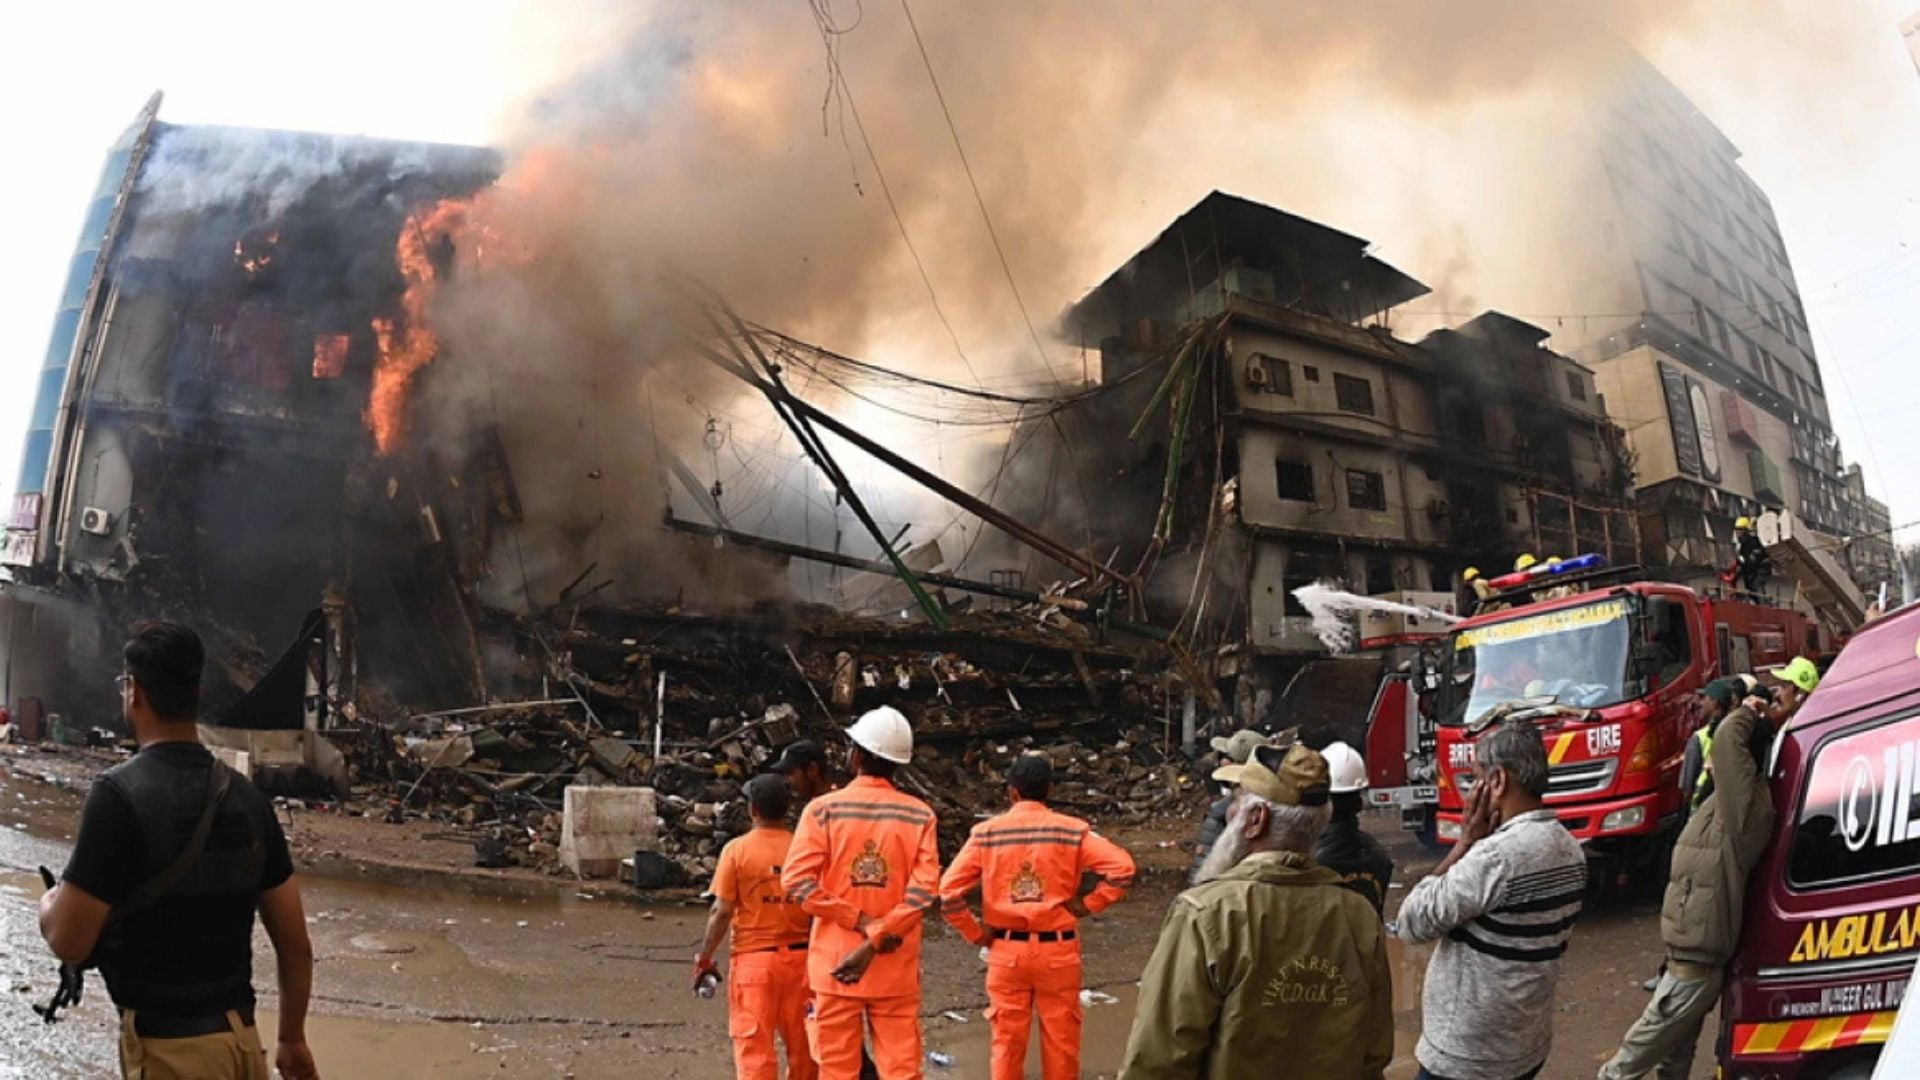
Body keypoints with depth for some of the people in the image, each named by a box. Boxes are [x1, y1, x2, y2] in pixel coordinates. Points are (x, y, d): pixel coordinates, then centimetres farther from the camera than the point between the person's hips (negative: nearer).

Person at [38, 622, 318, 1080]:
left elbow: (70, 941, -15)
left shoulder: (120, 792, -15)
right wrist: (292, 1039, 17)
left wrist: (50, 902, 8)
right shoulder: (247, 796, 2)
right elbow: (295, 943, 5)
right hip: (241, 1036, 5)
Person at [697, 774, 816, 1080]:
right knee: (801, 1042, 15)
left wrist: (704, 958, 2)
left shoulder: (737, 849, -8)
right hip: (799, 956, 3)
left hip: (754, 958, -3)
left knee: (753, 1044, 3)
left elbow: (722, 911, -9)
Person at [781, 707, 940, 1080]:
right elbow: (924, 890, -11)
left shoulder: (823, 808, -5)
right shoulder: (919, 815, -1)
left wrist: (861, 922, -11)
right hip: (896, 968, 1)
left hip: (834, 962, -1)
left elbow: (797, 880, -13)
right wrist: (874, 943, -13)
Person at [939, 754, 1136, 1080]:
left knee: (1007, 1040, 12)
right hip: (1058, 951, 0)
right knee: (1061, 1039, 12)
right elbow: (1122, 867, -14)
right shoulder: (1072, 831, -6)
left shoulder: (986, 833, -4)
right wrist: (1089, 904, -4)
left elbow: (949, 890, -9)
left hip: (1006, 951, 1)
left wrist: (975, 933, 1)